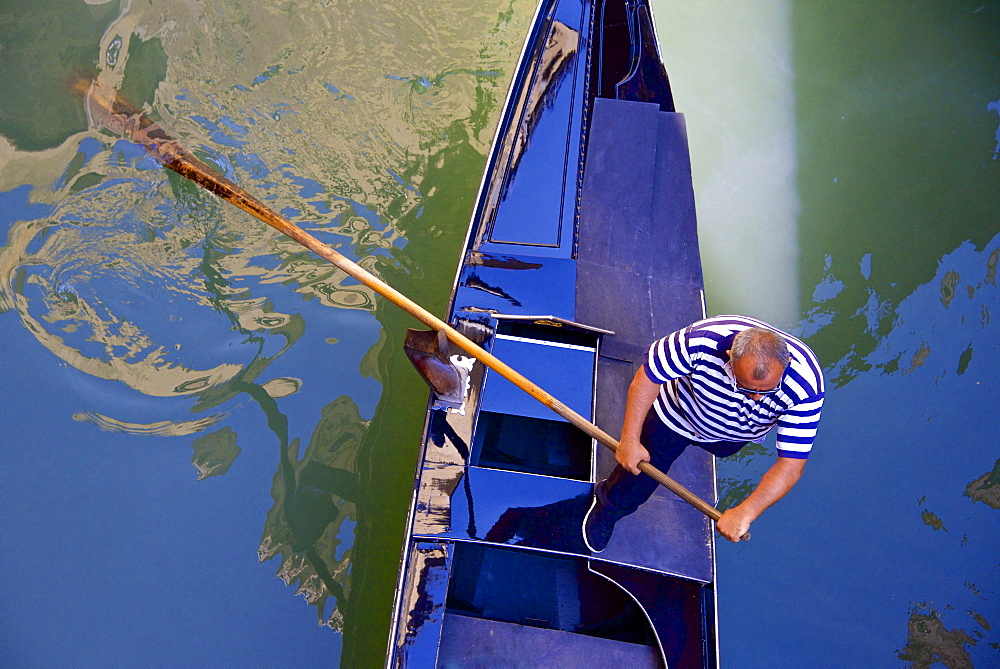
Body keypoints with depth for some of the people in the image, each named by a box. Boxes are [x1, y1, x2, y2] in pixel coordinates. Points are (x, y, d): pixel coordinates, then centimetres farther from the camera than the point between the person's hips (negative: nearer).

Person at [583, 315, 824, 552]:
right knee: (639, 473, 15)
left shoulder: (805, 385, -40)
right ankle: (606, 510, 47)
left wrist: (745, 513, -40)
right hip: (675, 416, -1)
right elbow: (646, 380, -29)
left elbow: (791, 465, -34)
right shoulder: (700, 340, -45)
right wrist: (630, 440, -25)